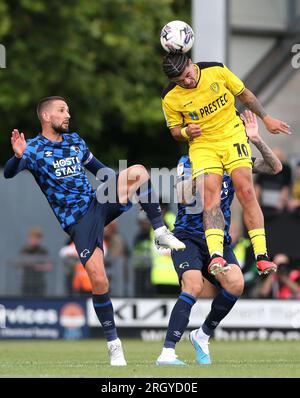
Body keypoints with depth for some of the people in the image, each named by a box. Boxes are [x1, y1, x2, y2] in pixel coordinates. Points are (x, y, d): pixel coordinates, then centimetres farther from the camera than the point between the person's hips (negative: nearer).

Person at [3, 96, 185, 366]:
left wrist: (127, 183, 20)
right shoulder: (34, 149, -3)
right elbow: (9, 174, -19)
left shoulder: (75, 141, 15)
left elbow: (97, 168, 27)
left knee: (138, 170, -18)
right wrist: (18, 156, -40)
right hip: (78, 220, -5)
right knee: (99, 281, -17)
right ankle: (114, 344, -3)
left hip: (99, 202, 5)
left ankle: (160, 232, -15)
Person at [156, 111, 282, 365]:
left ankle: (203, 335, 2)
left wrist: (257, 140, -14)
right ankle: (167, 352, -30)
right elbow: (183, 198, -21)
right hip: (188, 237, -4)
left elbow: (275, 167, 0)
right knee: (193, 287, -27)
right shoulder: (188, 162, -5)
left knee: (235, 284, -21)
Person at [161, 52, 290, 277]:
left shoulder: (217, 71, -9)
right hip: (202, 144, 0)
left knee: (246, 190, -15)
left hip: (233, 135, 0)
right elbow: (175, 130, 6)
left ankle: (261, 254, -14)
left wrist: (266, 119, 11)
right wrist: (186, 132, -17)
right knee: (210, 196, -20)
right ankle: (216, 256, -31)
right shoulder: (170, 99, -8)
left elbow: (244, 95, 6)